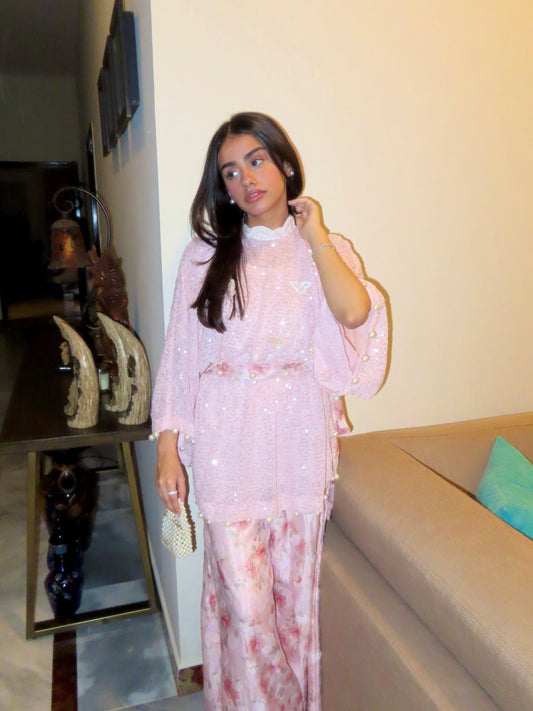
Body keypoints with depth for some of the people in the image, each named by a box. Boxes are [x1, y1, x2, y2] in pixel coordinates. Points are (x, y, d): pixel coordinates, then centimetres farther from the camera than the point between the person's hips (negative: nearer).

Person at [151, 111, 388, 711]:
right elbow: (179, 357, 2)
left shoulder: (327, 250, 5)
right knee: (244, 599, 5)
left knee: (296, 588, 14)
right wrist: (168, 448, -3)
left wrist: (315, 236, -6)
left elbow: (354, 312, -17)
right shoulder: (205, 255, 4)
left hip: (300, 441, 1)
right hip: (228, 444, 0)